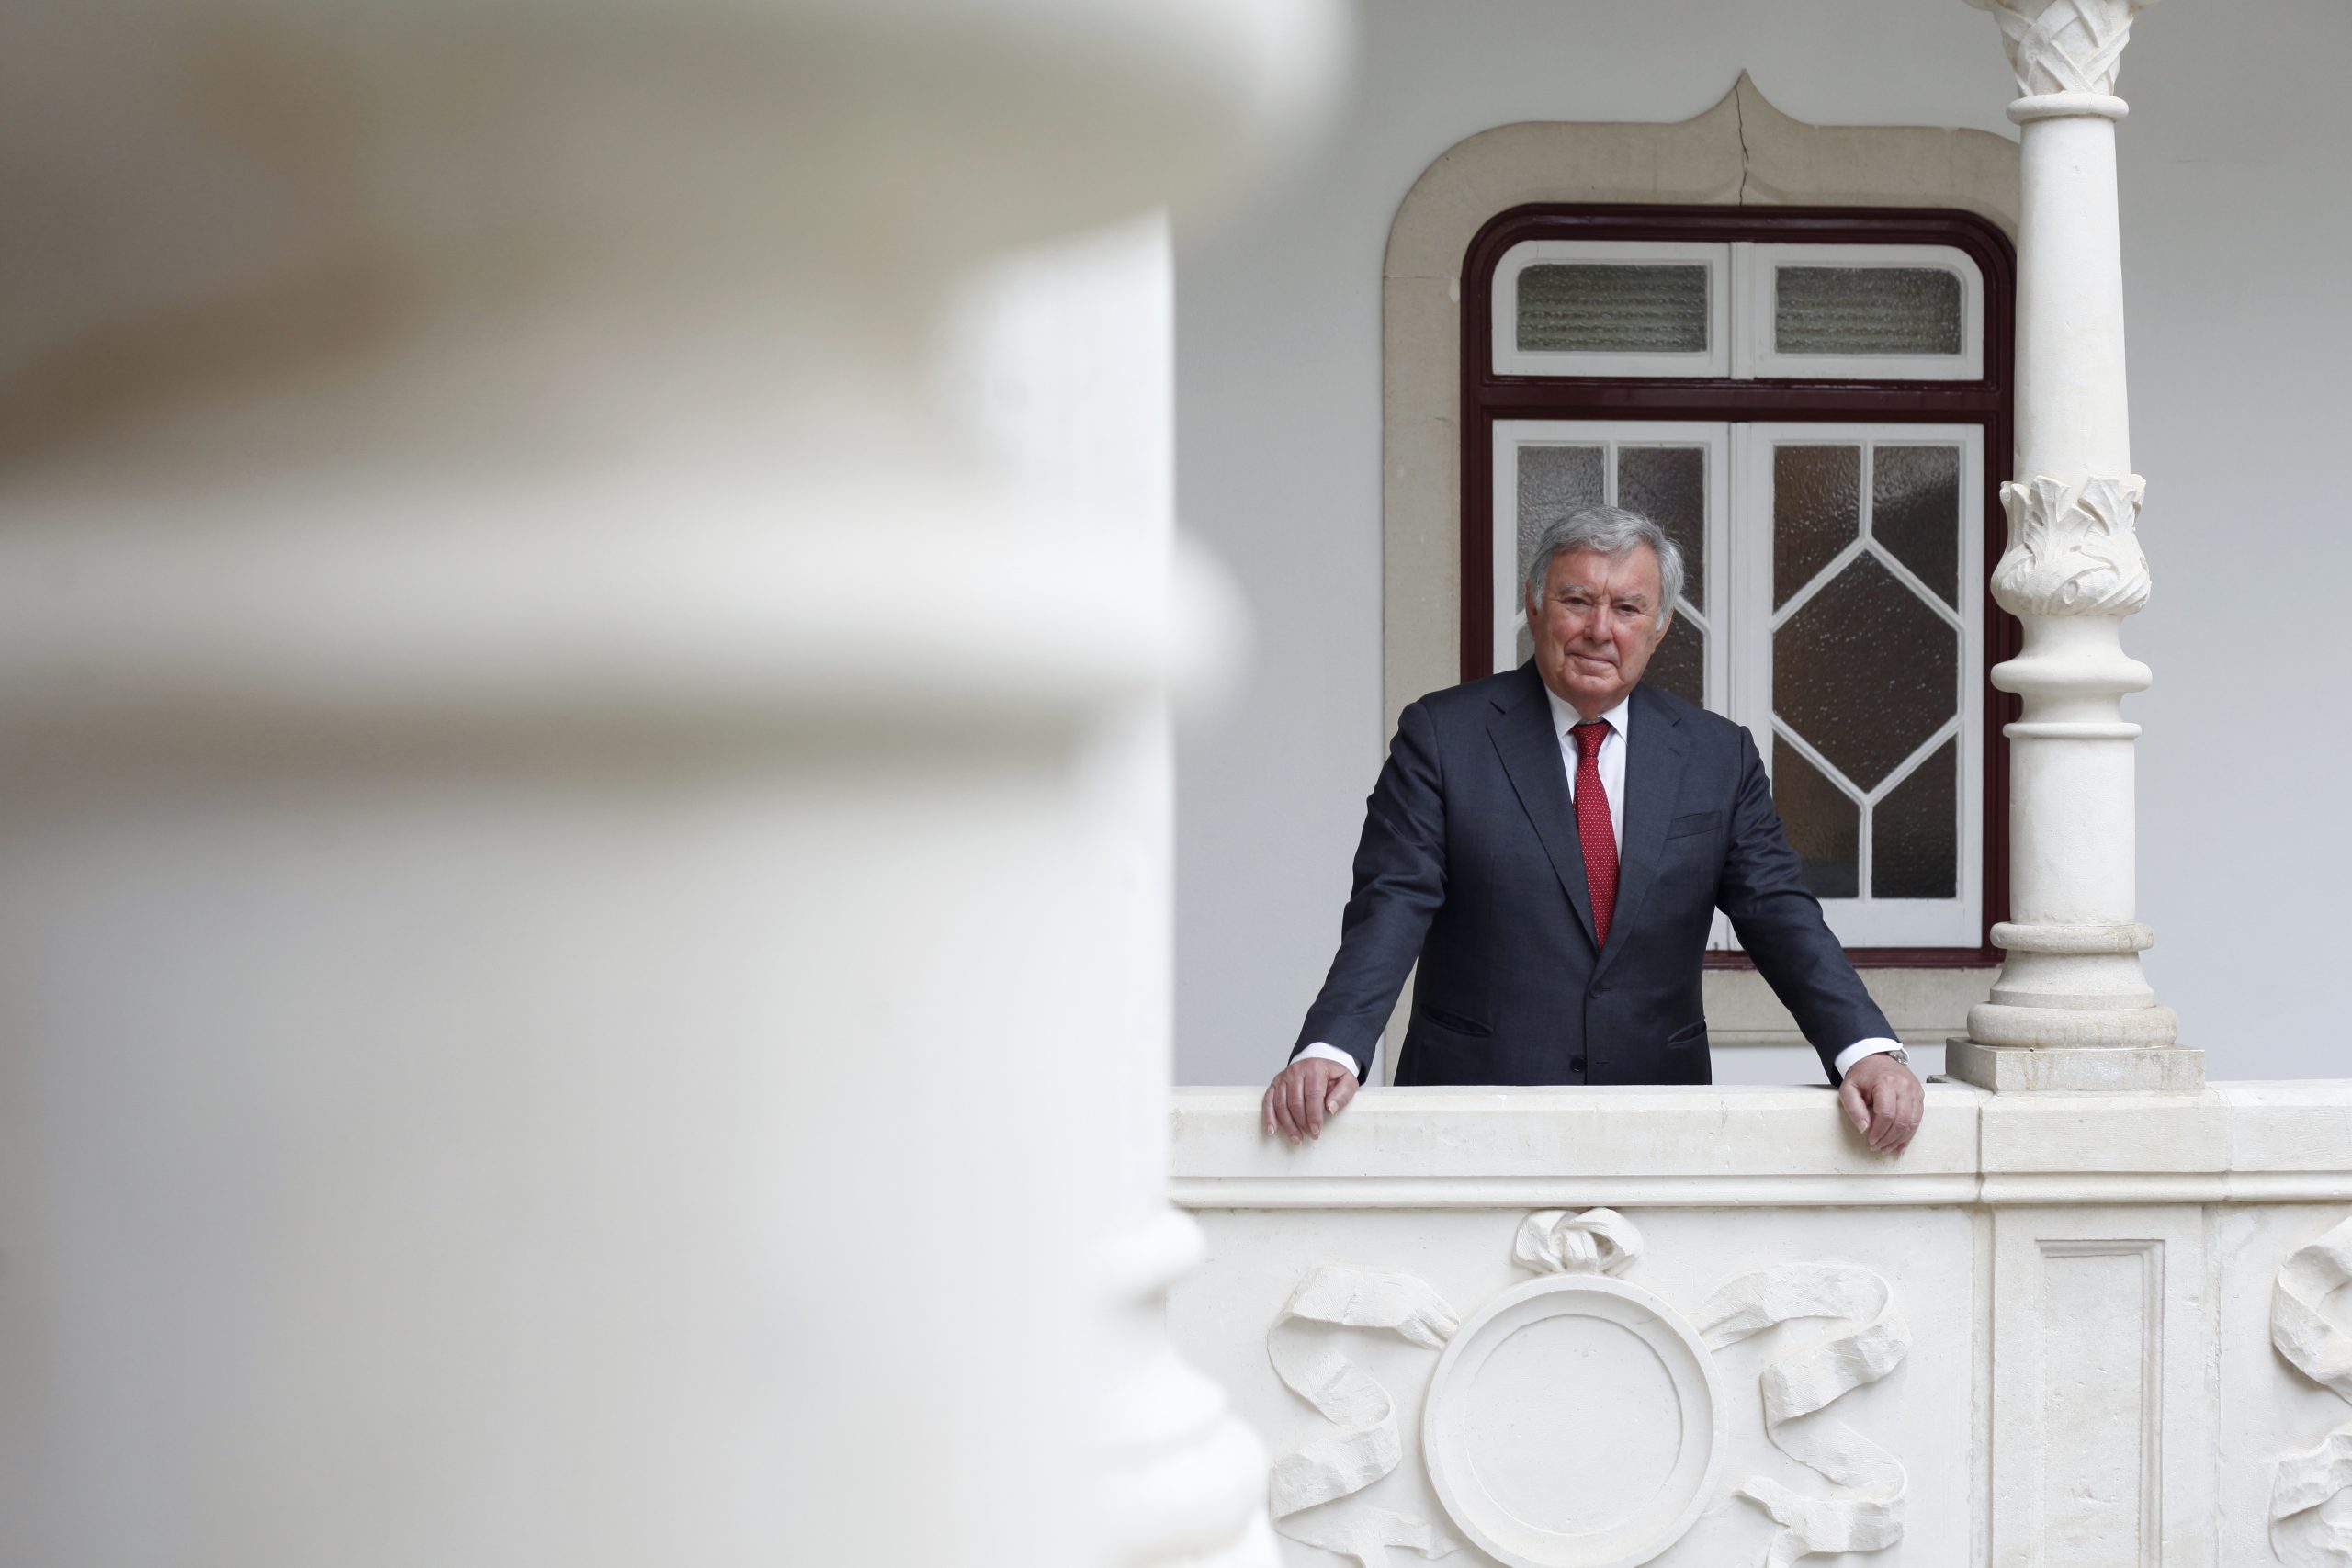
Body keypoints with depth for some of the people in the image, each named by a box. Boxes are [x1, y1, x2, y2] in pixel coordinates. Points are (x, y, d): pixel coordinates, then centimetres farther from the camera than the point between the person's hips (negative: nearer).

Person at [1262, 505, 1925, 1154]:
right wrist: (1328, 1050, -25)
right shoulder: (1441, 734, 0)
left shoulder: (1718, 755, 8)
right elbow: (1391, 905, -8)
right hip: (1473, 1105, -2)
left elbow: (1780, 915, 4)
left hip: (1657, 1109, 3)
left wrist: (1866, 1051, -13)